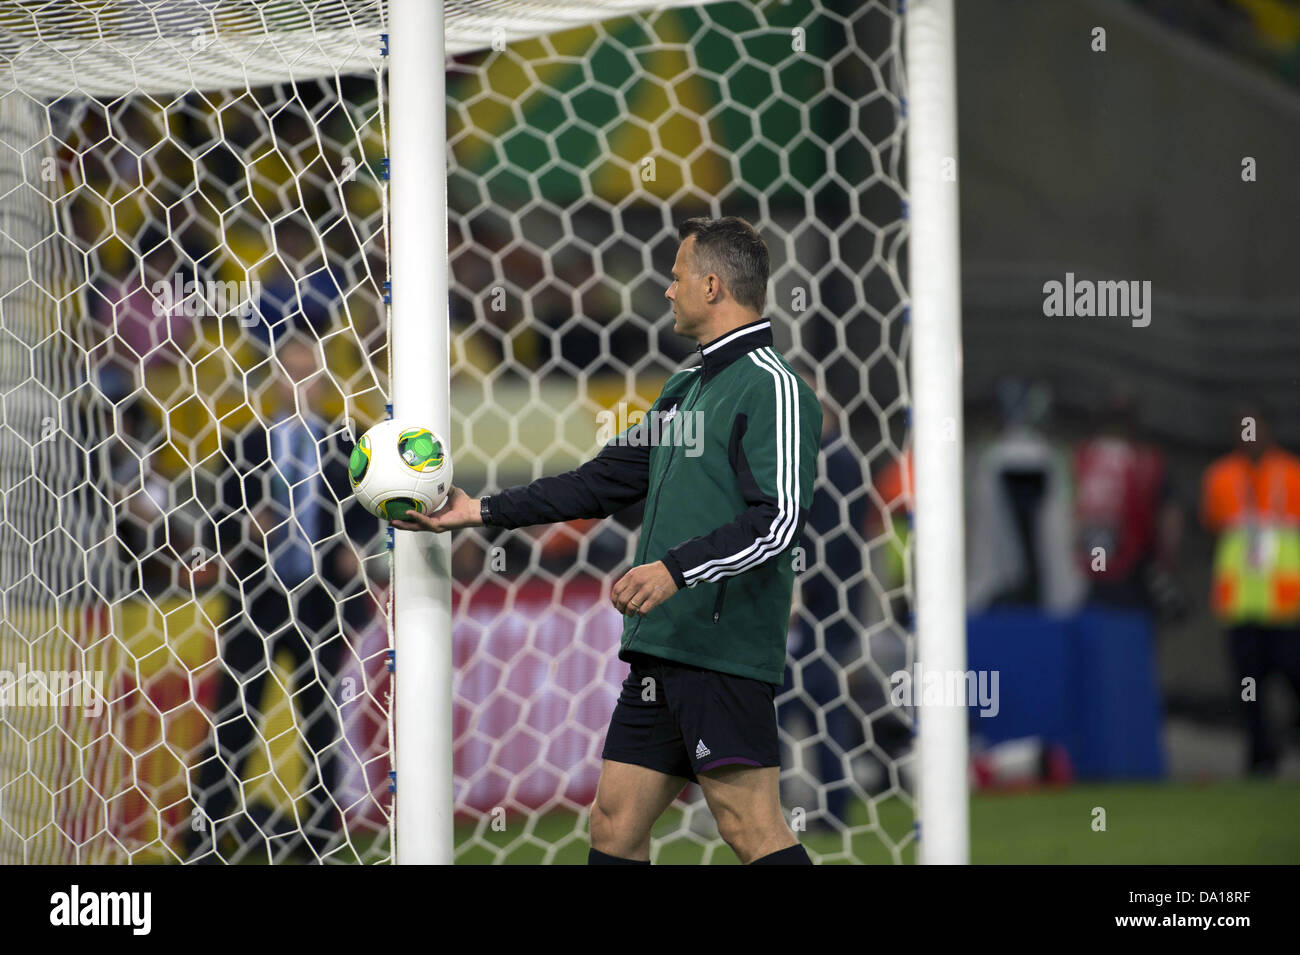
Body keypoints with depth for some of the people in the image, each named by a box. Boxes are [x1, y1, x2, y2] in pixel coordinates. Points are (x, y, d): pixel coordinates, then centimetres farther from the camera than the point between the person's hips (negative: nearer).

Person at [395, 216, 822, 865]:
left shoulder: (773, 388, -8)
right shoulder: (686, 389, 21)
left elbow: (778, 519, -19)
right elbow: (605, 481, 27)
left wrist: (677, 568, -27)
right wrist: (482, 512, 27)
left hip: (725, 650, -9)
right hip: (660, 646, 9)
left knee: (751, 829, -13)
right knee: (614, 823, 9)